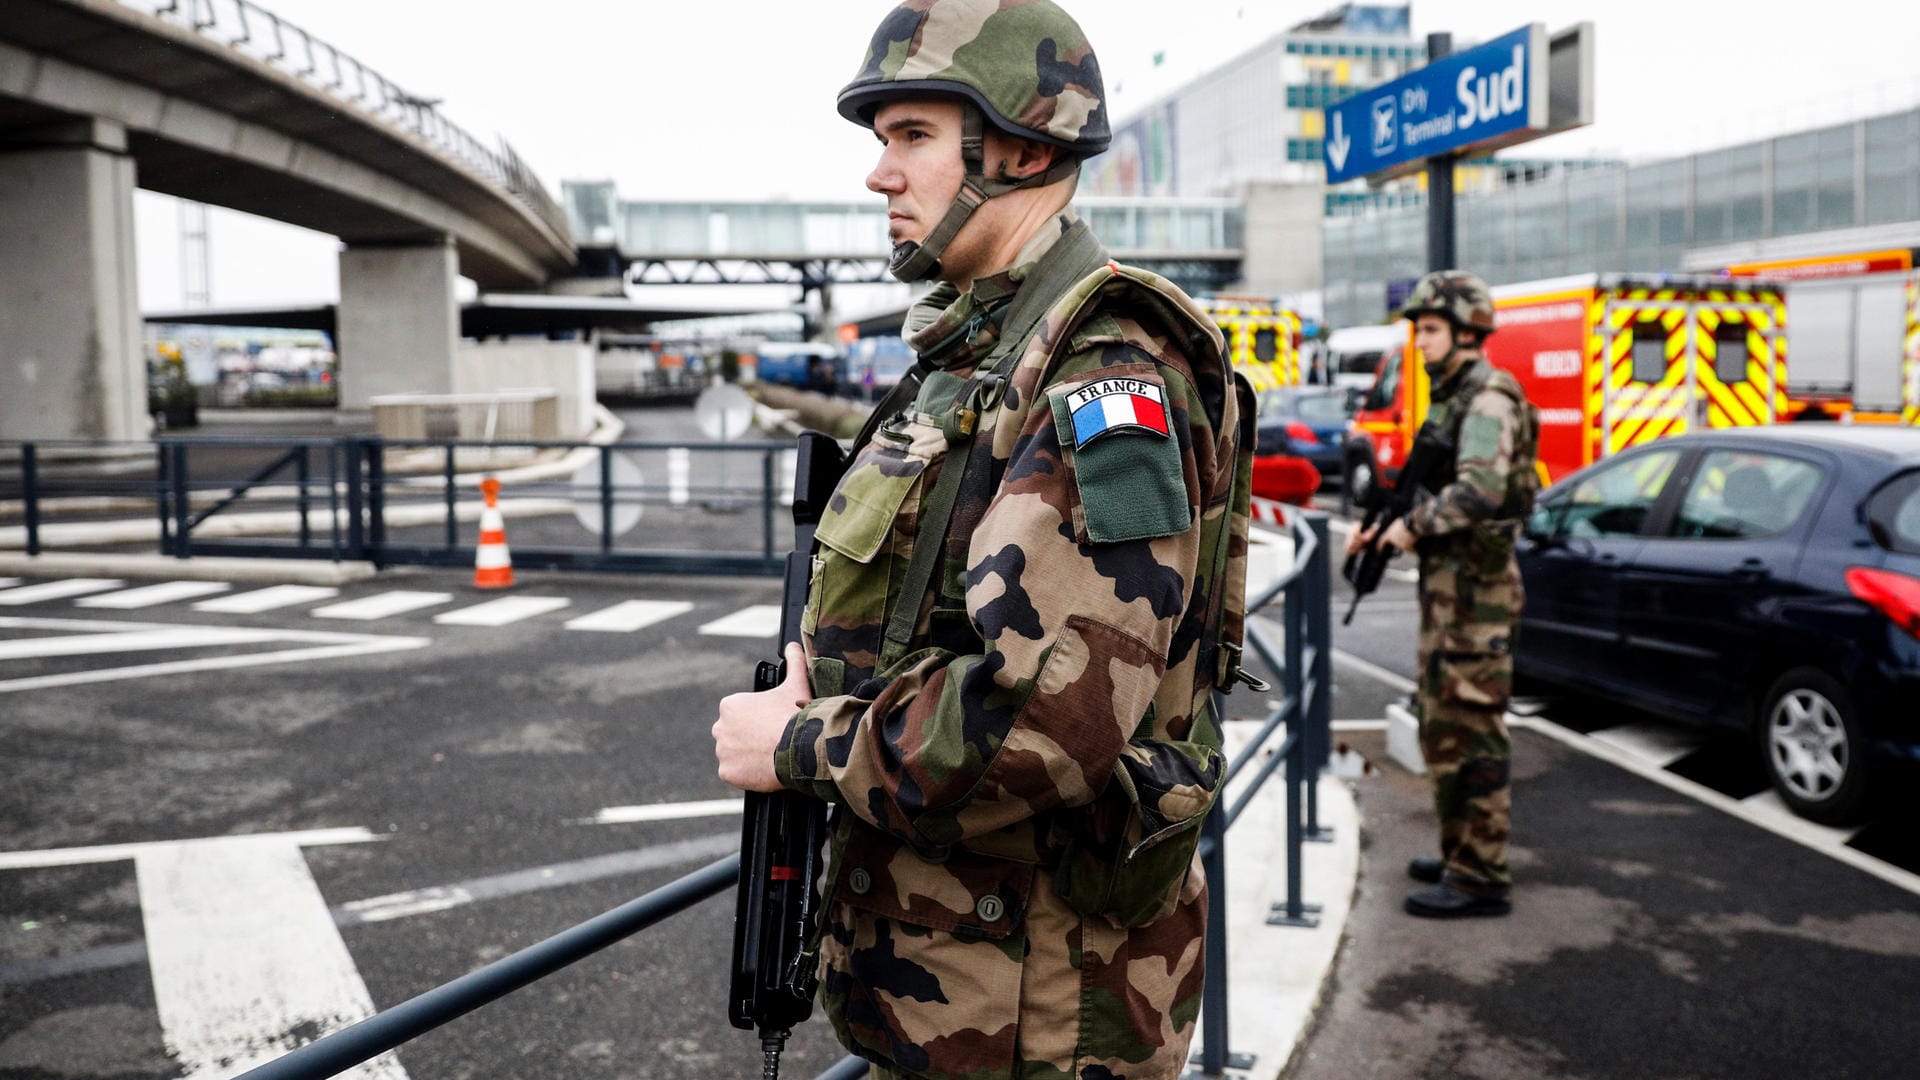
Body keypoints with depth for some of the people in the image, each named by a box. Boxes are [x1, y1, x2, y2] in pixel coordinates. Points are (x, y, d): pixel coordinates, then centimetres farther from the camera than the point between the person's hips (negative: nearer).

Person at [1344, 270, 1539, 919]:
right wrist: (1382, 528, 10)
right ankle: (1462, 853, 28)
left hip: (1475, 590, -10)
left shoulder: (1488, 401, -15)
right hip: (1446, 582, 11)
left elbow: (1480, 490, -30)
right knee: (1442, 725, 16)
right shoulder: (1449, 398, 17)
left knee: (1467, 733, -6)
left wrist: (1413, 525, -18)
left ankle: (1480, 878, 1)